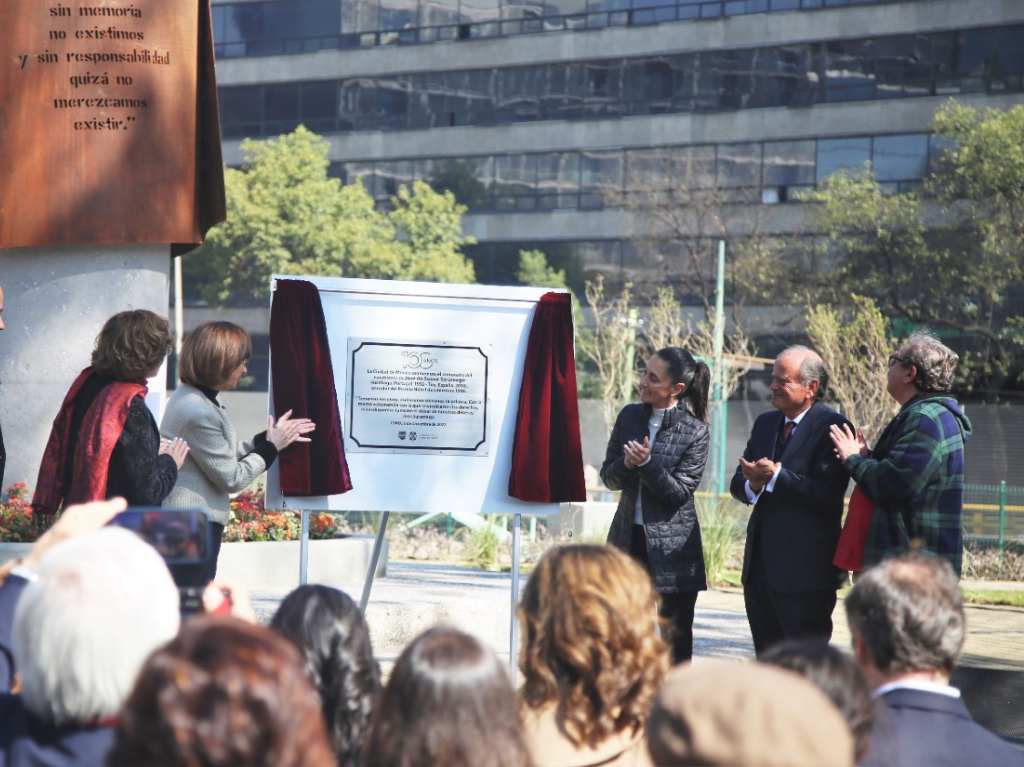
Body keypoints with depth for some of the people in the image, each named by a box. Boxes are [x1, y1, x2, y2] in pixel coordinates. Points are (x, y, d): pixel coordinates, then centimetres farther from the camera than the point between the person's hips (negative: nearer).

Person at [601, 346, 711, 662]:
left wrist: (647, 464, -24)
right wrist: (626, 464, -15)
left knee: (676, 639, 3)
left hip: (672, 548, -4)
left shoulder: (696, 432, -8)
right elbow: (608, 476, 7)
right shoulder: (630, 416, 5)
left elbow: (680, 491, -11)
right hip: (628, 539, 4)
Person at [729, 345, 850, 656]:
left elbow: (827, 494, -20)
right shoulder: (765, 423, 14)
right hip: (760, 566, 7)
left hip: (804, 569, -7)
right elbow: (737, 485, 11)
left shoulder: (831, 427, -10)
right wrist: (753, 484, -11)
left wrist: (775, 476, -23)